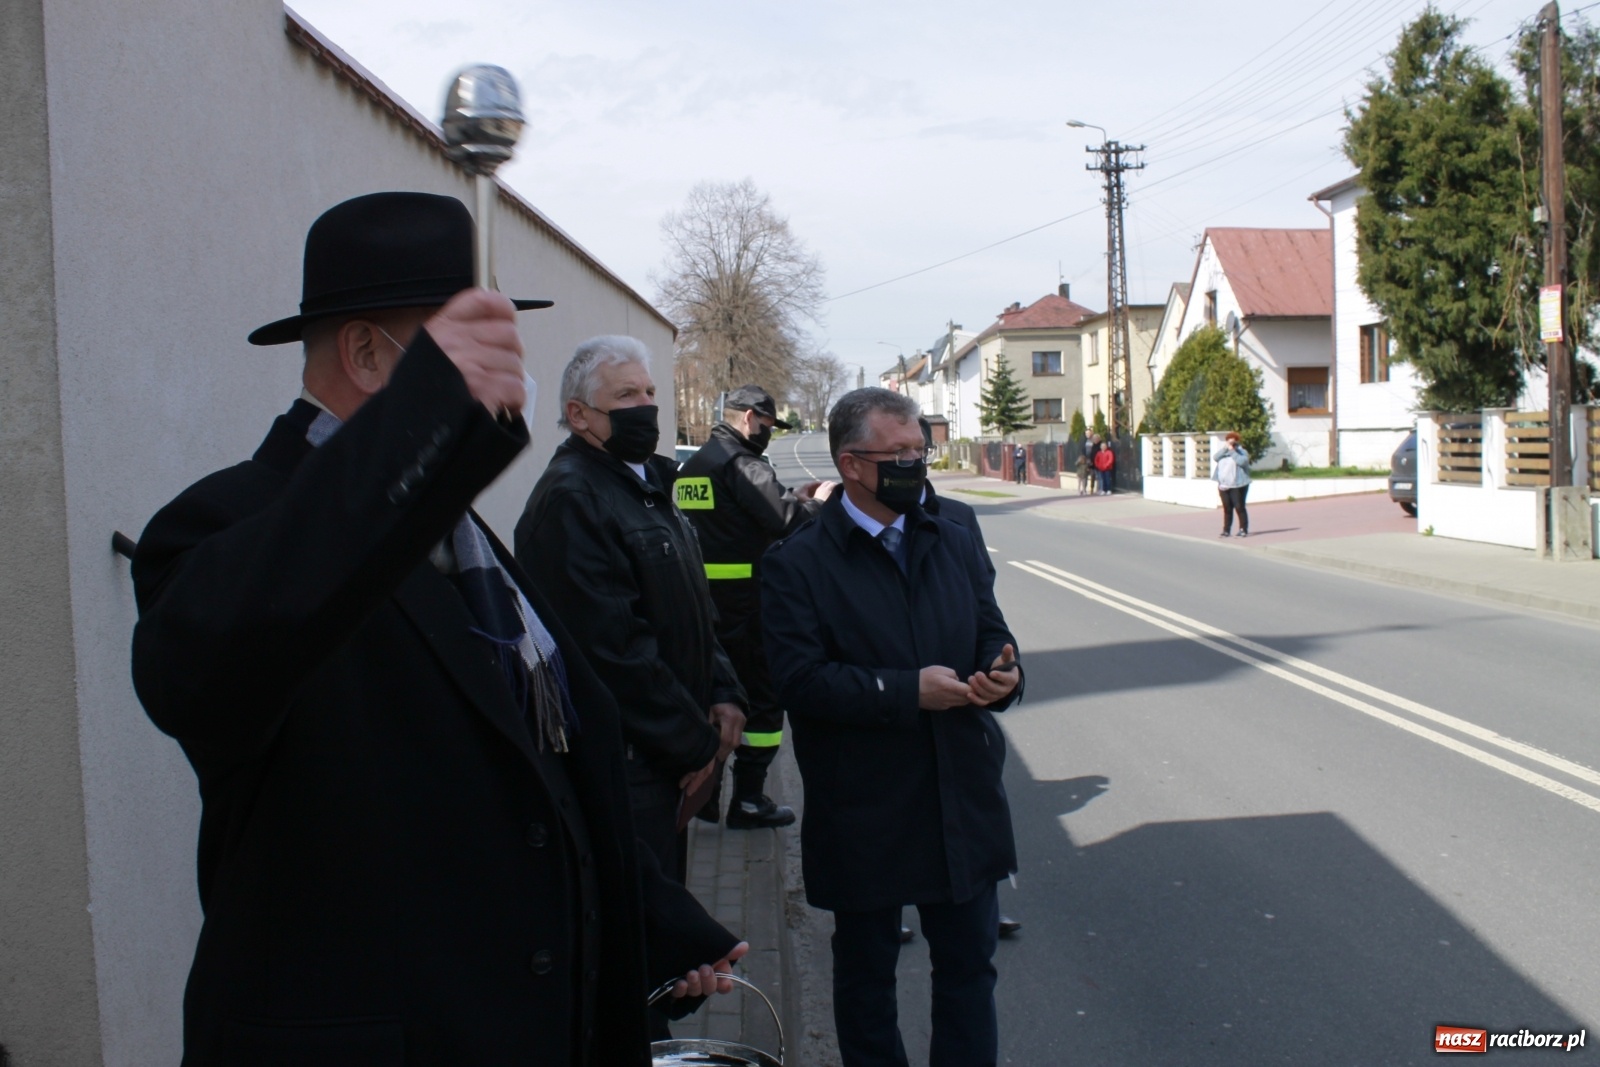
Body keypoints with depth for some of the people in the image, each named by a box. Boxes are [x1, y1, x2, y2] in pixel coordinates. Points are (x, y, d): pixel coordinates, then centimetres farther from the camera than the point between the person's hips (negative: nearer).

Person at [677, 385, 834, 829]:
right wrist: (816, 501, -3)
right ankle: (748, 801, 8)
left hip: (703, 597, 8)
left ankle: (705, 791, 24)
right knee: (762, 696, 3)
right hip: (744, 600, -8)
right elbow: (785, 521, -22)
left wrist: (792, 497, 14)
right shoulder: (741, 463, -14)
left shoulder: (692, 466, 15)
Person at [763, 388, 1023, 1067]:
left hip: (964, 800, 4)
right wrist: (907, 691, -23)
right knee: (866, 974, 15)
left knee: (969, 965, 15)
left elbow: (991, 634, 10)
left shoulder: (953, 543, 9)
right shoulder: (796, 564, -9)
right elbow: (800, 679, -18)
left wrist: (1003, 674, -14)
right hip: (864, 813, -4)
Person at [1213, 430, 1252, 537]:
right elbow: (1215, 458, -3)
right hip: (1224, 486, 5)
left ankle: (1244, 529, -3)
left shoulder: (1242, 452, 2)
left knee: (1239, 507, -7)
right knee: (1227, 509, 6)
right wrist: (1225, 448, -10)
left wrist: (1232, 451, -15)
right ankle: (1226, 530, 8)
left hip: (1237, 486, -5)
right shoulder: (1224, 453, 17)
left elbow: (1242, 461, -19)